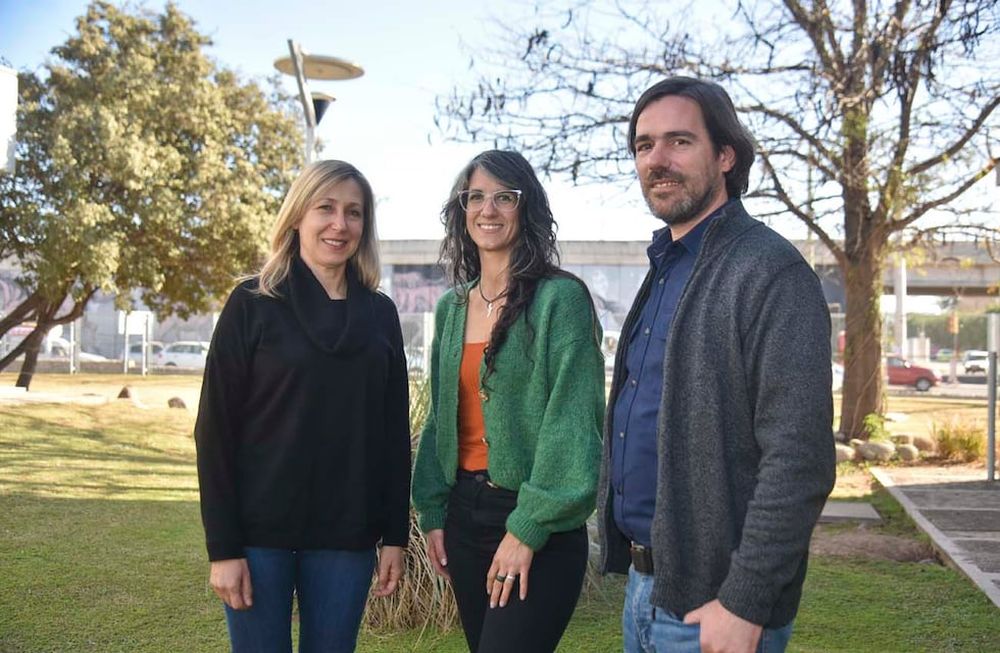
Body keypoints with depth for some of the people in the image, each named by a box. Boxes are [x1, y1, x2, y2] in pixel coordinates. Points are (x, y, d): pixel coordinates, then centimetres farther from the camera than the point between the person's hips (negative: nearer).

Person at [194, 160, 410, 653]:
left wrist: (395, 535, 4)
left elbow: (394, 431, 8)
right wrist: (222, 546, -10)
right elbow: (216, 429, -6)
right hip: (260, 531, -2)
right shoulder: (253, 304, -3)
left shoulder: (380, 314, 6)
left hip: (346, 536, 3)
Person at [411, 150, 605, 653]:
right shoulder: (451, 307, 10)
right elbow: (441, 416, 14)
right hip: (463, 512, 6)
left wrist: (529, 527, -17)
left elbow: (572, 420, -15)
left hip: (537, 525, -6)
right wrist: (432, 511, 7)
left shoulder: (561, 298, -10)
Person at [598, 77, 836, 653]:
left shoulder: (771, 271, -16)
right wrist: (637, 570, 13)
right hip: (643, 585, 8)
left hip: (712, 604, -8)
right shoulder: (665, 272, 11)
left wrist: (744, 604, -20)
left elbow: (799, 462, -21)